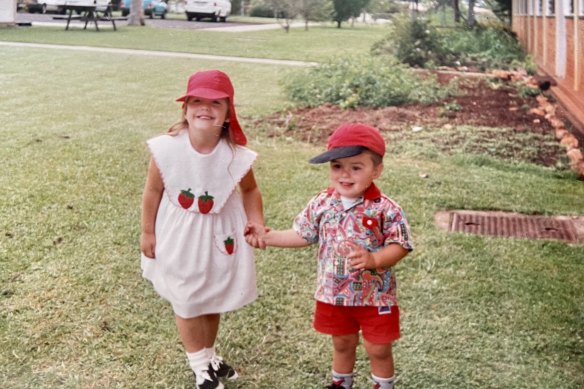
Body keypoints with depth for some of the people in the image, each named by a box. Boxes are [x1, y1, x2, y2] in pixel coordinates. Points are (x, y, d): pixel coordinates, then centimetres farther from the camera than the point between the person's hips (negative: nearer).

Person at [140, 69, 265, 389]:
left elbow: (249, 190, -1)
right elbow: (153, 191, -9)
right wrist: (148, 232, -2)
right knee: (186, 303, 12)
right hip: (180, 236, -1)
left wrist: (256, 223, -14)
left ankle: (208, 355, 45)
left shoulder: (237, 155, -21)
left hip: (219, 235, 2)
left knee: (213, 299, 20)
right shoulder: (167, 149, -24)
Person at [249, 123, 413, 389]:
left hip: (375, 297, -3)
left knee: (378, 350, 14)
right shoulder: (322, 204, -7)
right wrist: (268, 237, 1)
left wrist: (374, 259, -33)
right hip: (333, 294, 3)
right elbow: (304, 236, 5)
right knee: (342, 345, 24)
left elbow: (400, 246, -16)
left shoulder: (386, 210, -19)